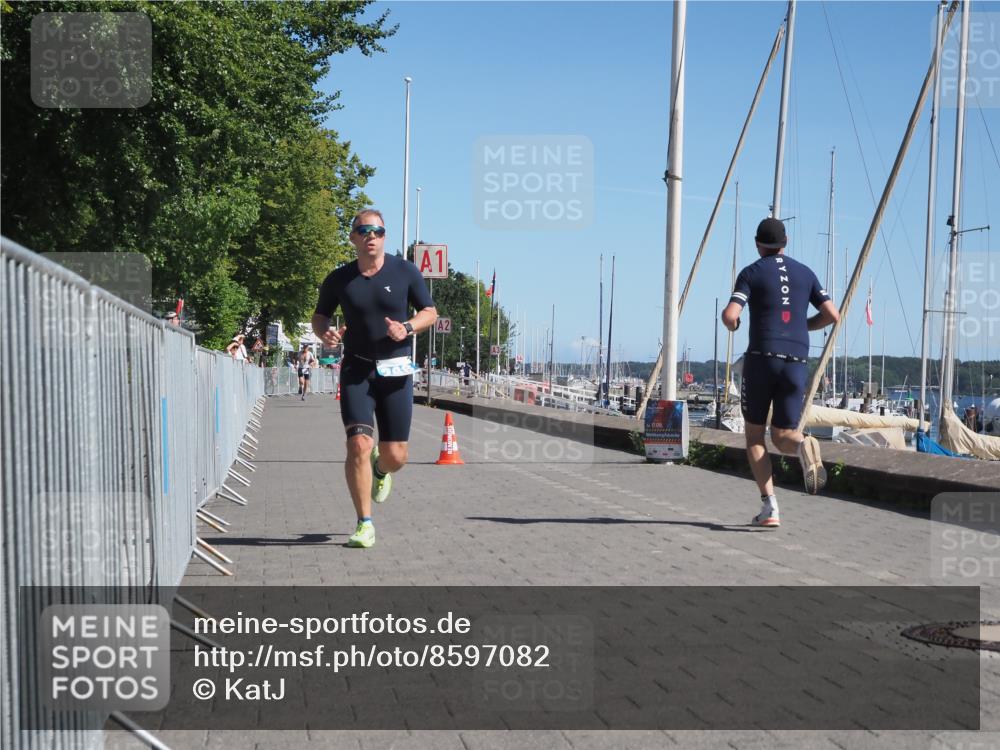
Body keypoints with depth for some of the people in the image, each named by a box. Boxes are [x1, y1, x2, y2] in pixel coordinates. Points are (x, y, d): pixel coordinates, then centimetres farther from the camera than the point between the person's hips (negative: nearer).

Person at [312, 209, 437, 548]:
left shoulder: (405, 272, 0)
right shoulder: (339, 279, 2)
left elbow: (430, 312, 6)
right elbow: (319, 316, 15)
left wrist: (407, 327, -14)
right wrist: (325, 333, -9)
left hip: (396, 371, 0)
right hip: (357, 370, 0)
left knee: (395, 456, 2)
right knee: (359, 446, -16)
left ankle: (380, 470, 41)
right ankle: (364, 524, -3)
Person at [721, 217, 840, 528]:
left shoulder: (752, 273, 3)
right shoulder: (805, 273, 15)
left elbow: (729, 316, -10)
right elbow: (832, 315, 10)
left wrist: (732, 325, 14)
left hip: (762, 357, -3)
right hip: (797, 361, 3)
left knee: (754, 434, 11)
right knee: (782, 436, 10)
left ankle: (769, 507, -1)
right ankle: (804, 445, -28)